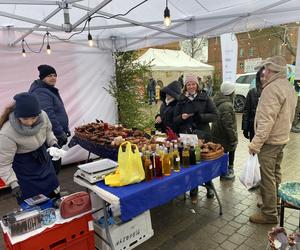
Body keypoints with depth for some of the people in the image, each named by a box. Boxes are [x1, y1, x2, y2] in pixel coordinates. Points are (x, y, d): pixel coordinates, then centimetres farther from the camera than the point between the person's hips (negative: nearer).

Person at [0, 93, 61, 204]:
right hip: (24, 169, -5)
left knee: (55, 196, 21)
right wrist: (13, 184, -25)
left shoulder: (43, 116, -20)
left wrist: (53, 143, -9)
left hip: (44, 160, 5)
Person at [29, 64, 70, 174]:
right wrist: (61, 133, -20)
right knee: (54, 166, -1)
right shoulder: (41, 93, -18)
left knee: (55, 165, 19)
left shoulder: (50, 90, 15)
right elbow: (48, 116, -26)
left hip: (55, 135, 10)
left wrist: (65, 129, 21)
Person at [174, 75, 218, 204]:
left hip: (203, 135, -1)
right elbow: (175, 120, 10)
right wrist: (181, 117, -11)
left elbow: (214, 115, -1)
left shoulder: (205, 98, 4)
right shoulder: (181, 100, 9)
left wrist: (200, 116, -16)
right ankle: (193, 191, 21)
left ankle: (209, 186, 31)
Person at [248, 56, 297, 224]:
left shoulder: (272, 88, -21)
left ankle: (269, 214, 12)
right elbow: (290, 115, 17)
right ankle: (274, 203, 37)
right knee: (276, 174, 21)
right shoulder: (289, 87, 10)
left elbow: (266, 120, -26)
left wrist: (256, 143, -24)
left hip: (270, 141, -10)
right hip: (282, 138, 10)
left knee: (268, 177, 0)